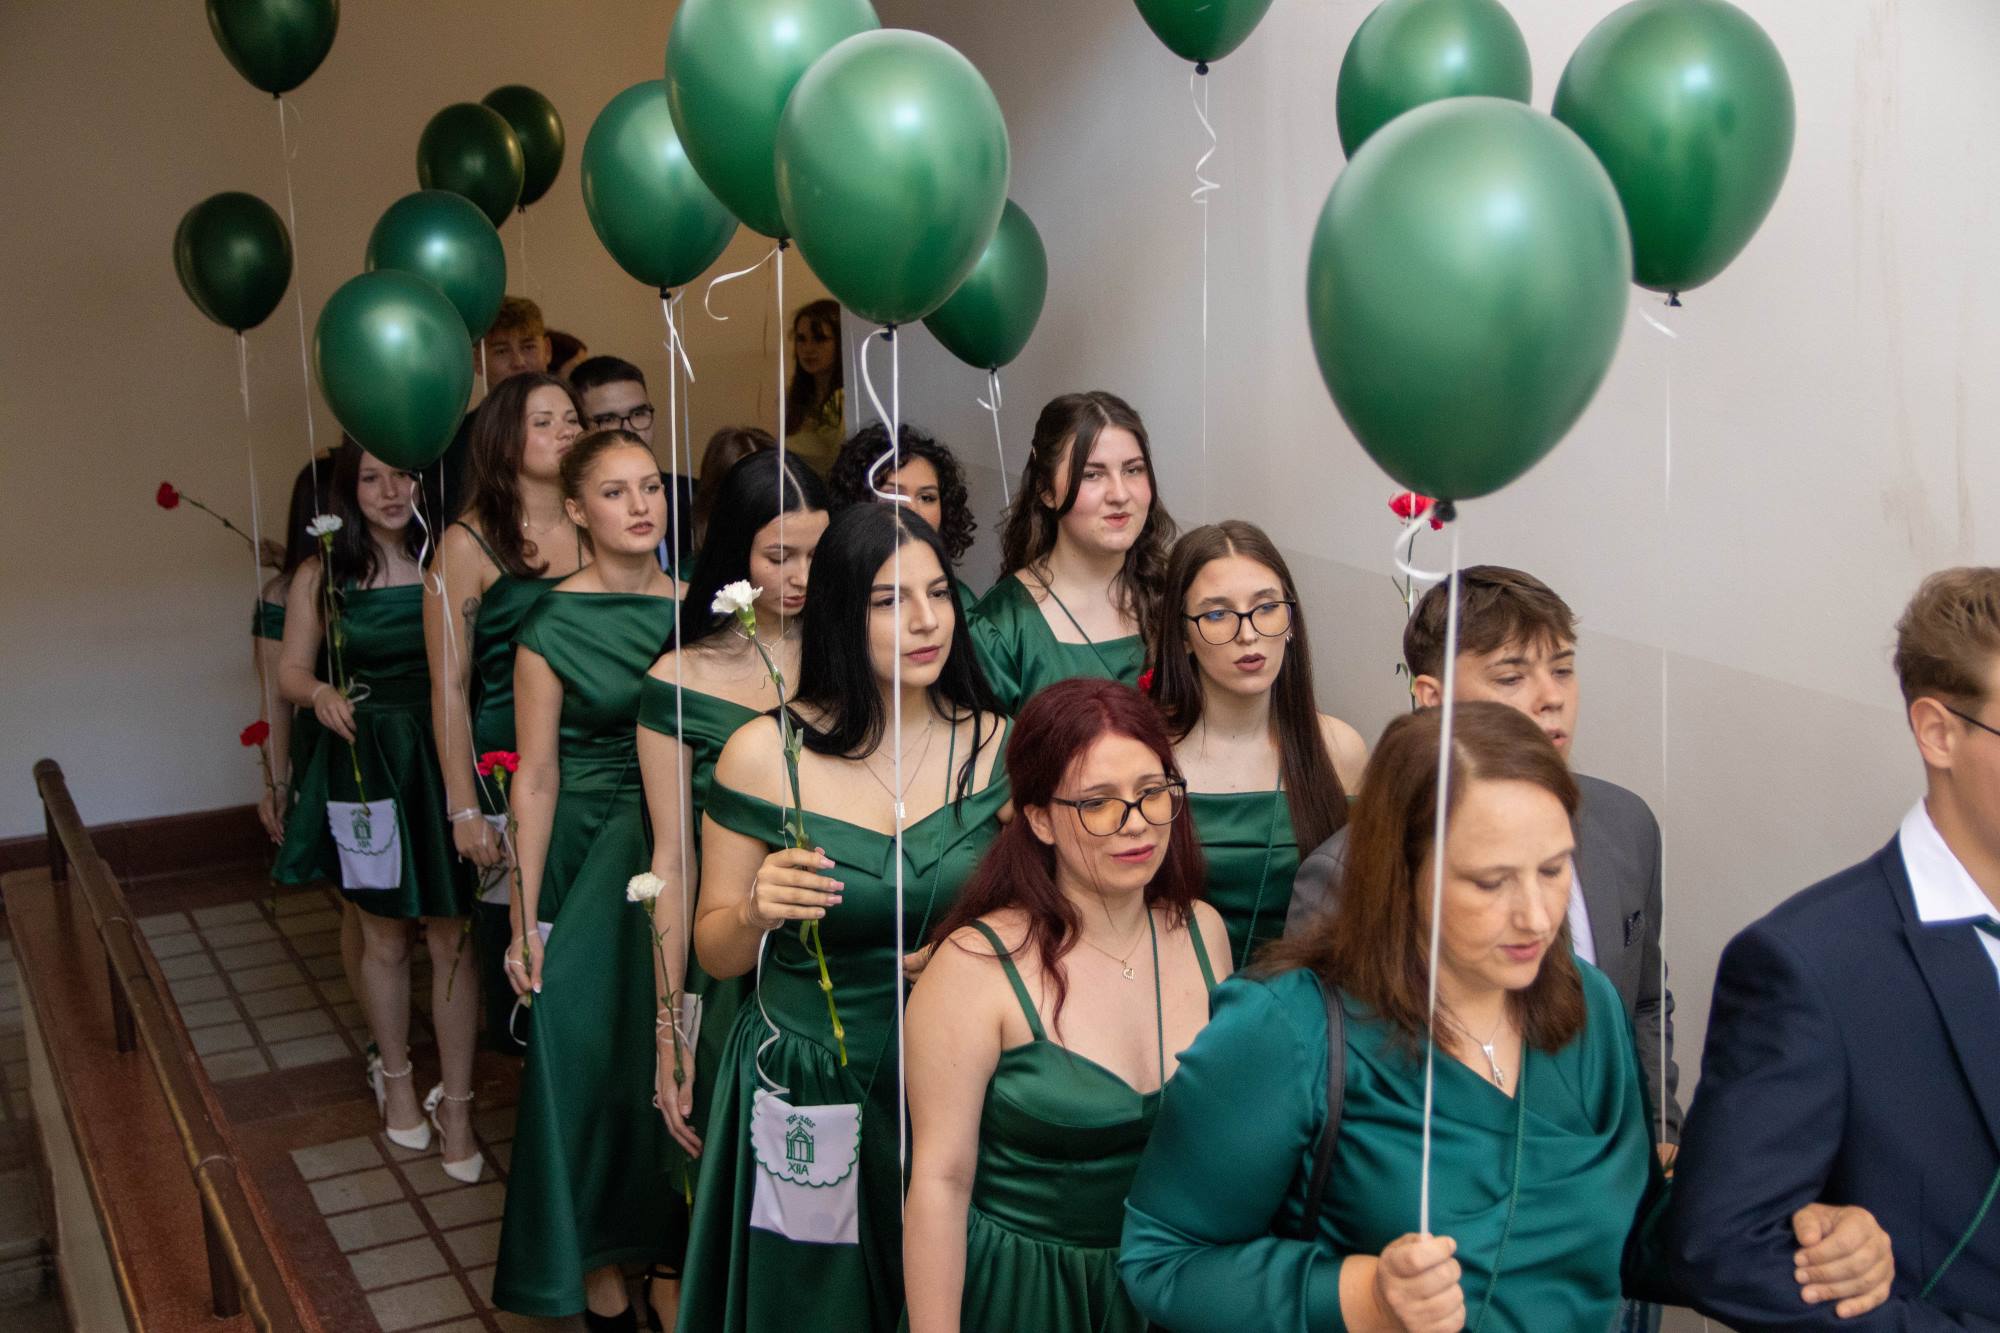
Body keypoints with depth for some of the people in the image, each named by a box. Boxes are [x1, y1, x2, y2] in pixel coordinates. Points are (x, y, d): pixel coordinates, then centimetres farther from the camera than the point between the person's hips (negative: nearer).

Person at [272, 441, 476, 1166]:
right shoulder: (321, 574, 0)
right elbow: (291, 670, 3)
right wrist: (320, 693, -20)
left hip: (445, 762, 0)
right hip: (364, 770, 0)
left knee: (453, 937, 0)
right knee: (384, 938, 13)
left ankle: (455, 1104, 12)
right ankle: (395, 1077, 35)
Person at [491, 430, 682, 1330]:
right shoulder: (553, 626, -9)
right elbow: (536, 778, -10)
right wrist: (525, 920, -11)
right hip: (592, 862, -4)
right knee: (592, 1051, 3)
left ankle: (664, 1253, 29)